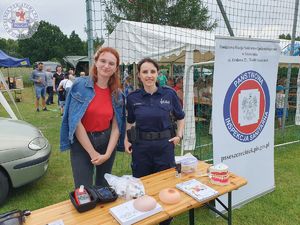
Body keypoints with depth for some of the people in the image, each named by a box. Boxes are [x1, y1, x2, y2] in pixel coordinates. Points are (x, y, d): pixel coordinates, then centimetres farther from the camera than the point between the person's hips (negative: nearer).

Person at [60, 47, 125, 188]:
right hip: (82, 143, -3)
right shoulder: (80, 85, -10)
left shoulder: (117, 93, 0)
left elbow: (116, 127, 0)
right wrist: (92, 153, -13)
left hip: (107, 141, 4)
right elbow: (76, 122, -13)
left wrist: (107, 154, -11)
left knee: (103, 187, 18)